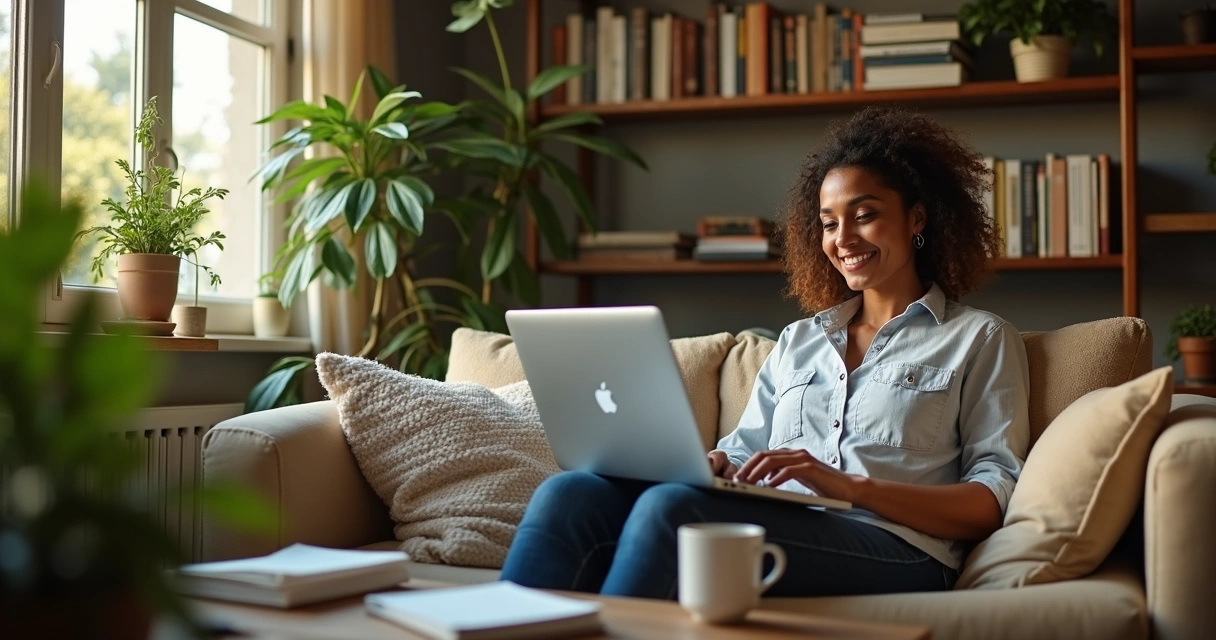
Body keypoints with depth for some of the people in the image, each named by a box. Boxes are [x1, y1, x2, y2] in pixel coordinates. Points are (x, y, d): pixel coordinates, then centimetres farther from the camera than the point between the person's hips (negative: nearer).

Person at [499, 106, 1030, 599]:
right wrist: (713, 468, -5)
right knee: (570, 493, -24)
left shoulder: (978, 340, 13)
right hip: (777, 537, 5)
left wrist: (851, 485, -14)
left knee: (669, 506, -34)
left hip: (893, 553, -4)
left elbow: (992, 503, 1)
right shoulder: (797, 341, 29)